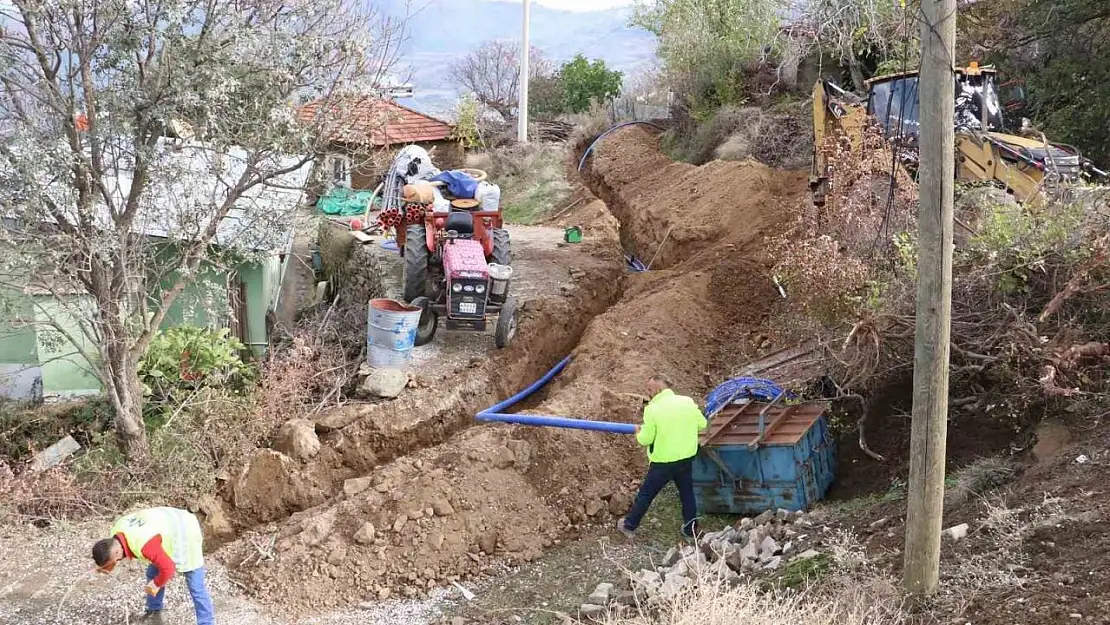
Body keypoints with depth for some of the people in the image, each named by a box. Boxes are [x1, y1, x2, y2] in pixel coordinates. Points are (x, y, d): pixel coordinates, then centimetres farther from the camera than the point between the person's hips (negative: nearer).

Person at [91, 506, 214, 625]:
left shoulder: (143, 546, -39)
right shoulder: (117, 530, -12)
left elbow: (168, 568, -31)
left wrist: (156, 585, -11)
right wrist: (109, 565, -5)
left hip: (186, 535, -9)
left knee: (195, 586, -6)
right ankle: (154, 613, 33)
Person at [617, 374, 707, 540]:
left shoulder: (652, 409, -19)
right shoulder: (687, 402, -6)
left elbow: (645, 439, -14)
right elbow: (702, 424, 6)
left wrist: (639, 432, 8)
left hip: (663, 461, -4)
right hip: (687, 457, 4)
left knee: (646, 494, 12)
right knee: (687, 492, 20)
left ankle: (629, 525, 26)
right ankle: (691, 529, 29)